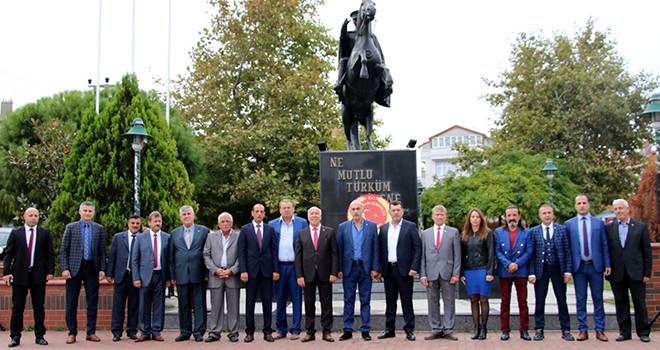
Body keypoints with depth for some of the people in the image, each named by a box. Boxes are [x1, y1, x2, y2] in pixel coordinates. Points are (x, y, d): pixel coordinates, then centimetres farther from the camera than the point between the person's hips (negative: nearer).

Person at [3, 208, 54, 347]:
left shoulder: (45, 233, 7)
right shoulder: (15, 233, 7)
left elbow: (50, 253, 6)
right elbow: (8, 253, 4)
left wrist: (50, 271, -3)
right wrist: (6, 272, -5)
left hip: (39, 275, 0)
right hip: (19, 274, 0)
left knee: (39, 307, 5)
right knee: (17, 307, 3)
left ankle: (40, 336, 13)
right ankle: (15, 337, 11)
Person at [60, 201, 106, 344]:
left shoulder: (99, 229, 8)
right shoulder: (70, 227, 5)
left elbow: (102, 251, 8)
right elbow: (64, 250, 2)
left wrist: (102, 269, 0)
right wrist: (64, 268, -7)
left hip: (92, 268, 1)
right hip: (74, 268, -1)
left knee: (93, 302, 4)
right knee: (71, 302, 2)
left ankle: (91, 332, 12)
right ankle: (72, 332, 12)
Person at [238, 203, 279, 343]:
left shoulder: (270, 229, 8)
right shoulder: (245, 229, 3)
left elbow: (274, 250, 6)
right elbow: (241, 251, 0)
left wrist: (276, 270, -1)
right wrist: (243, 271, -9)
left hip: (267, 270, 1)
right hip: (251, 270, -1)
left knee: (267, 301, 4)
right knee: (250, 301, 3)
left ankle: (268, 331, 11)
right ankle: (249, 332, 11)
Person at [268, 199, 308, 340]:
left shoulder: (302, 223, 5)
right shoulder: (272, 224, 9)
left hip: (296, 266, -2)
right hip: (279, 266, 2)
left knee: (296, 299, 1)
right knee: (280, 299, 7)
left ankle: (295, 330, 9)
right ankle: (281, 329, 18)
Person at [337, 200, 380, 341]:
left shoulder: (372, 226, 4)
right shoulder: (343, 227, 5)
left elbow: (375, 249, 2)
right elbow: (339, 249, 4)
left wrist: (375, 268, -4)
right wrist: (339, 269, -2)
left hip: (365, 267, 0)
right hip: (349, 268, 1)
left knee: (365, 300, 4)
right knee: (348, 300, 5)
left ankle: (365, 330, 11)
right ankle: (347, 330, 10)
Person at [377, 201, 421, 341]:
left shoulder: (410, 227, 0)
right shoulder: (383, 228, 11)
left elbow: (417, 248, -4)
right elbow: (381, 249, 11)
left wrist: (414, 267, -13)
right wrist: (378, 268, 4)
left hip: (404, 269, -4)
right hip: (388, 270, 4)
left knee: (406, 301, 1)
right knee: (390, 301, 10)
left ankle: (409, 329, 8)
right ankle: (389, 329, 17)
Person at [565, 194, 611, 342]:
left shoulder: (599, 223, 6)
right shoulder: (569, 224, 5)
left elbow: (604, 245, 6)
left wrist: (607, 264, -2)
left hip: (595, 265, 0)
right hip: (578, 266, 0)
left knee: (598, 298, 5)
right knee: (580, 300, 4)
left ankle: (600, 330, 12)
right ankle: (583, 330, 11)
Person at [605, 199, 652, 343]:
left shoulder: (641, 227, 3)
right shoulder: (609, 228, 6)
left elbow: (647, 252, 2)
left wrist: (647, 273, -2)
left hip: (636, 272, -1)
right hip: (617, 274, 2)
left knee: (640, 303, 4)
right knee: (621, 303, 8)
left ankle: (643, 332, 15)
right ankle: (624, 332, 17)